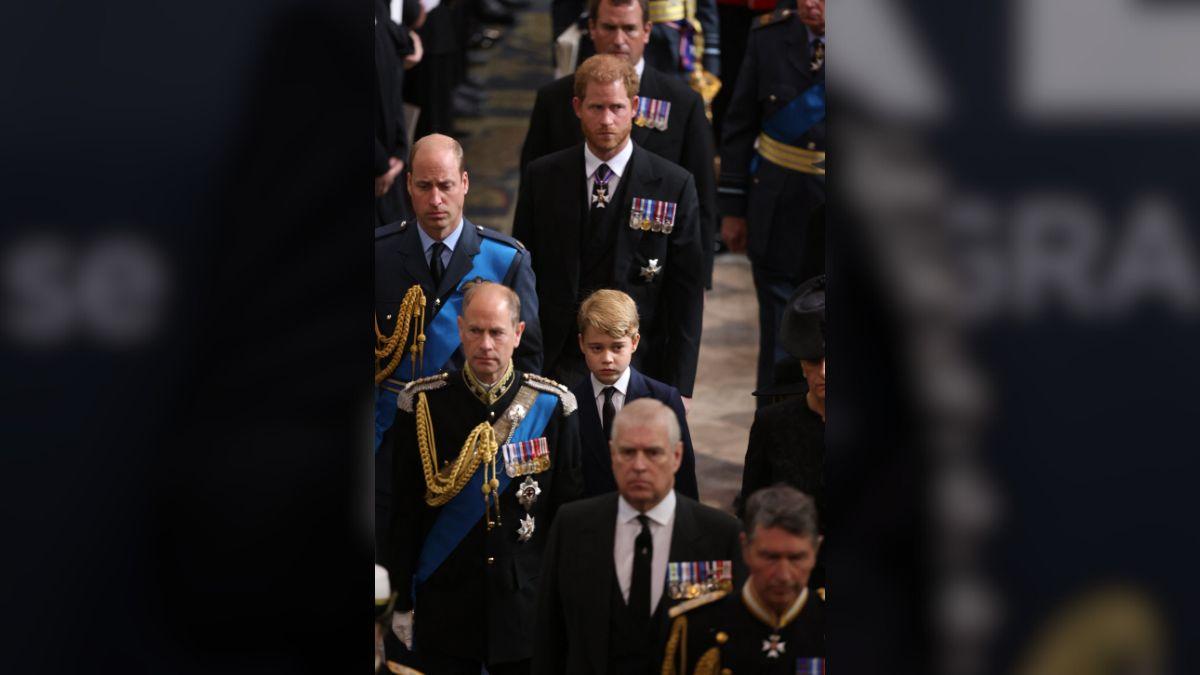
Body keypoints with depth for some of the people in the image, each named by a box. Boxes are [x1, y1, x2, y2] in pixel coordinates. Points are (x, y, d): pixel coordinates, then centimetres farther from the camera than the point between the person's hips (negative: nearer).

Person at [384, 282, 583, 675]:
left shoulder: (551, 405, -2)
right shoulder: (423, 403, -3)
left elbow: (569, 508, 2)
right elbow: (404, 510, 1)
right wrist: (402, 601, 1)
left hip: (526, 601, 0)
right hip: (444, 605, 0)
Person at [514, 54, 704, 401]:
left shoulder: (673, 185, -1)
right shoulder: (542, 177, 5)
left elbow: (686, 294, -1)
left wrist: (679, 387, -5)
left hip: (639, 369, -1)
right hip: (558, 367, 1)